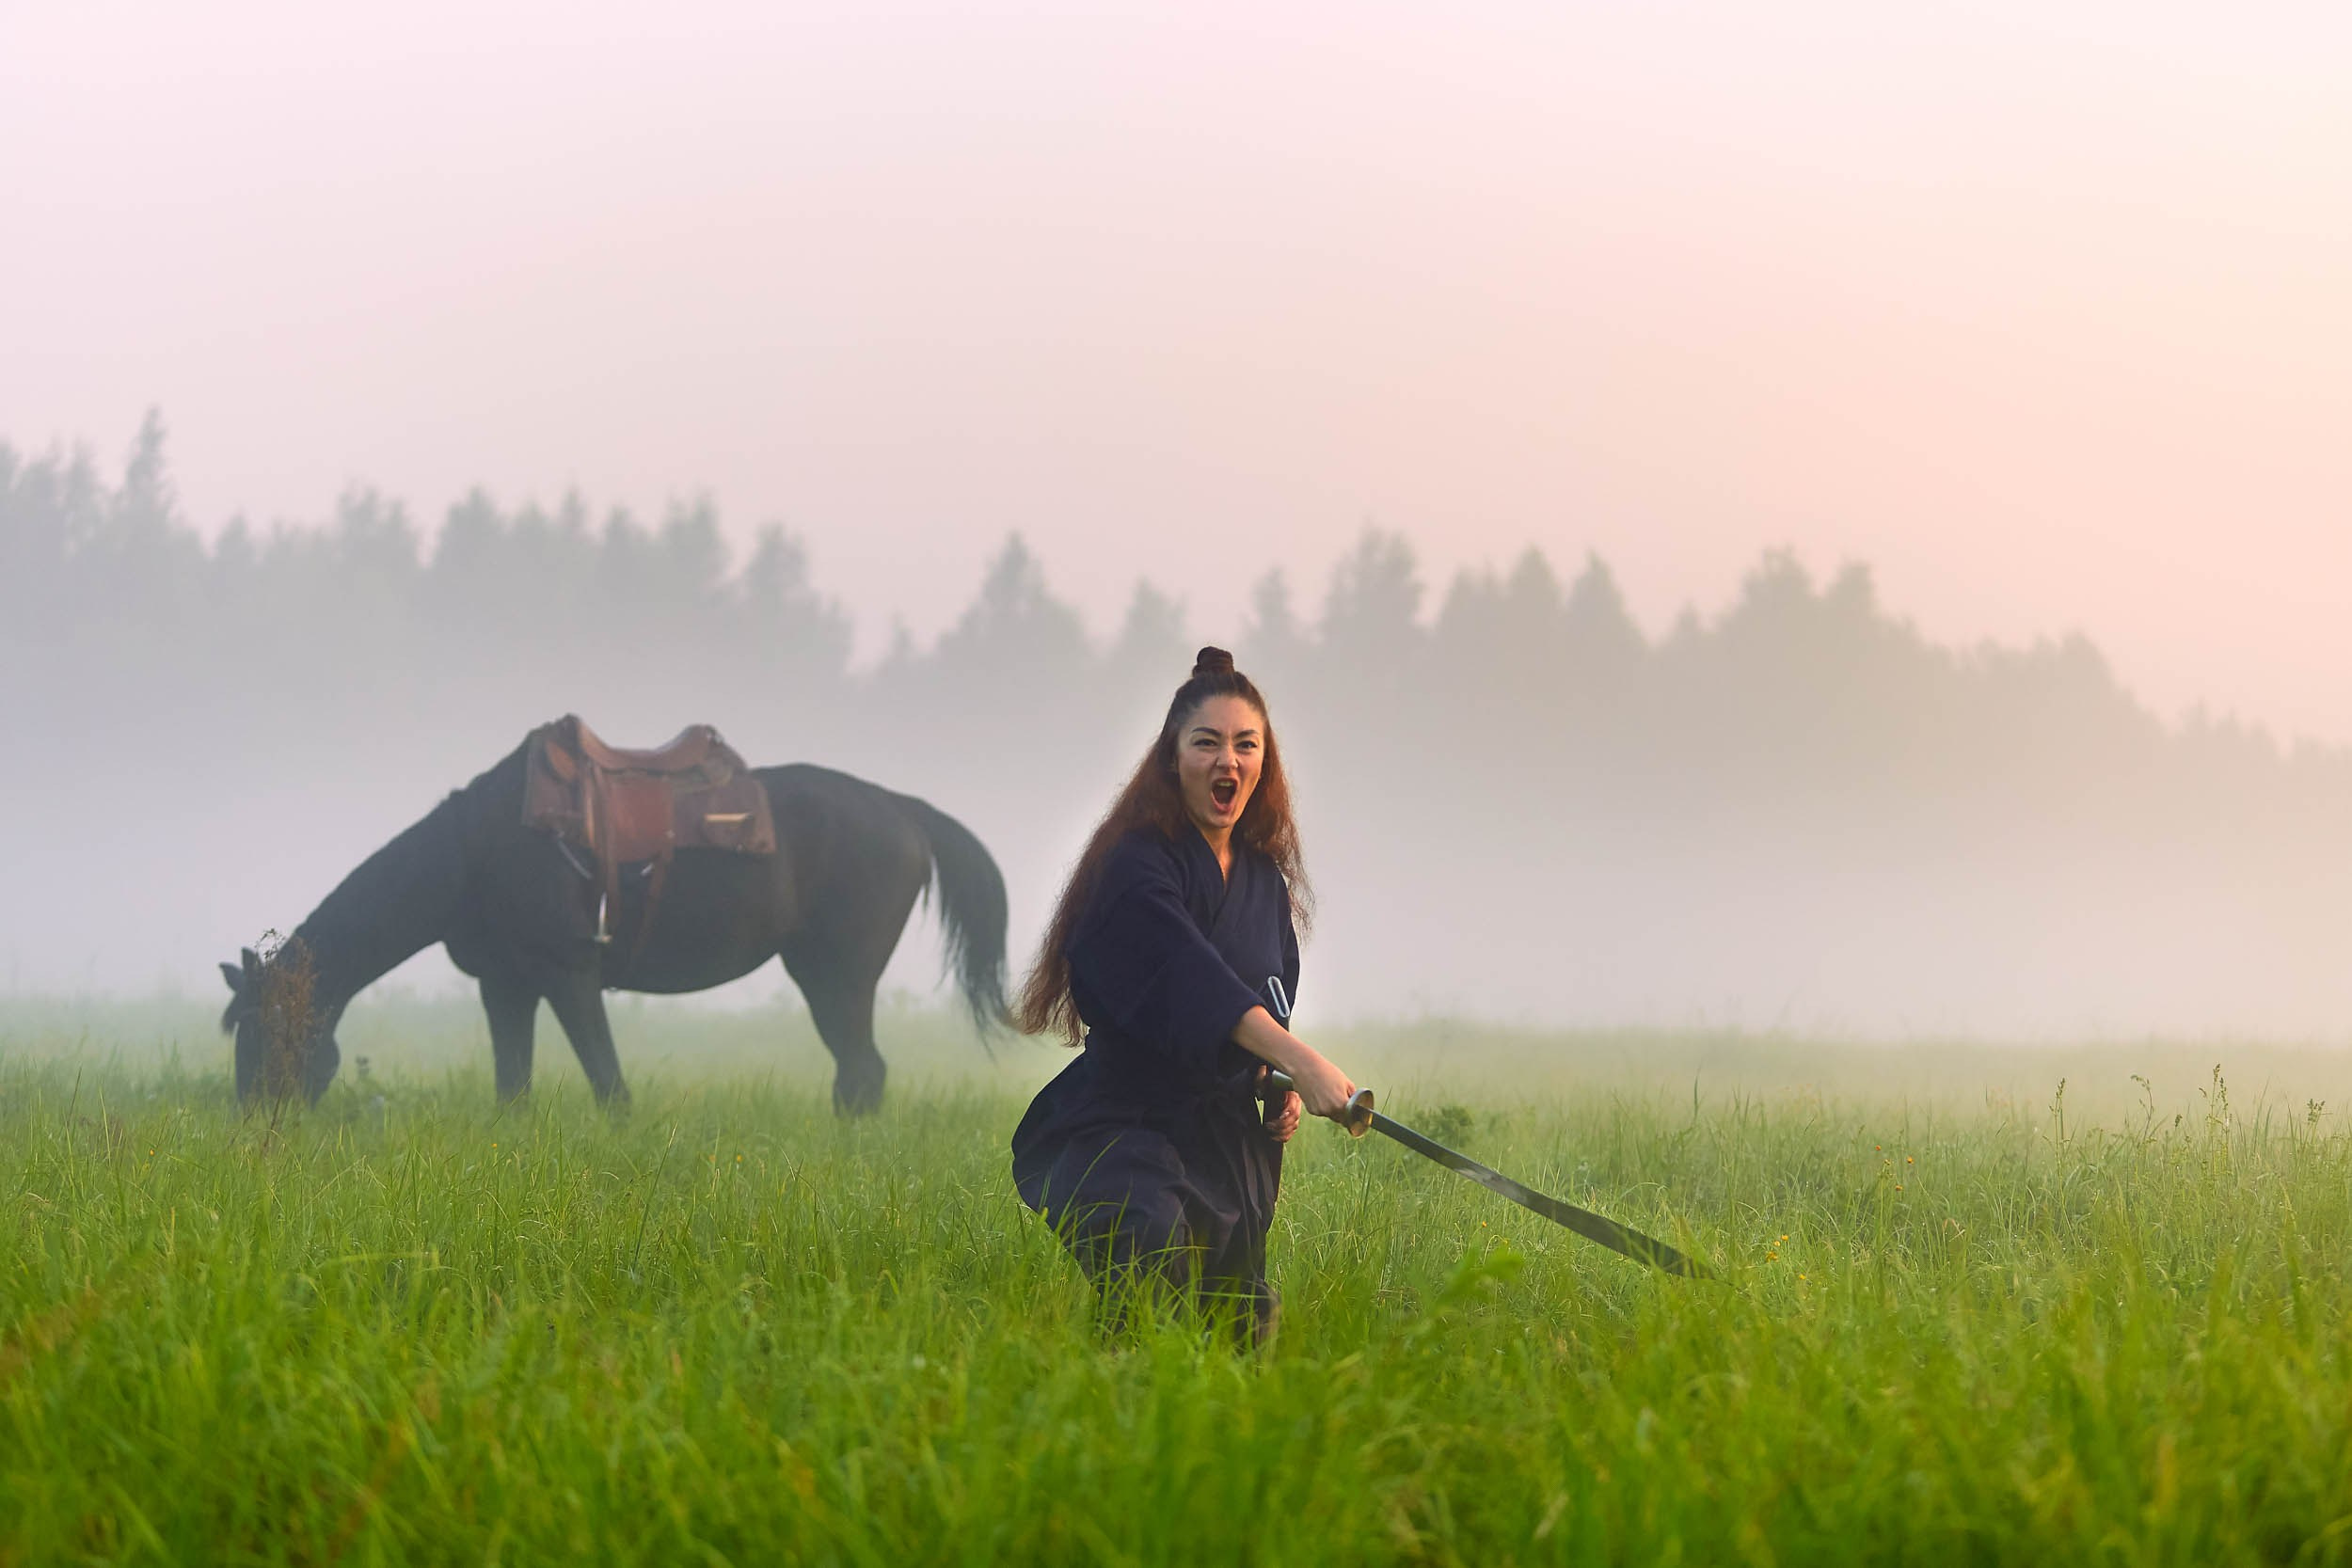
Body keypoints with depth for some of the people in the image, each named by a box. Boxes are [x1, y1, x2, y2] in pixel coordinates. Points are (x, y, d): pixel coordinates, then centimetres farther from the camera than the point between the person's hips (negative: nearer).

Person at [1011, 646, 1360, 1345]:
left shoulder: (1264, 878, 12)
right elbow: (1191, 976, -30)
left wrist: (1281, 1086, 5)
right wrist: (1300, 1060, -42)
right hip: (1123, 1123, -8)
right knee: (1151, 1242, -37)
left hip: (1226, 1139, 8)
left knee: (1243, 1335, 6)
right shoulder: (1138, 866, -14)